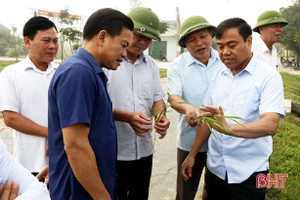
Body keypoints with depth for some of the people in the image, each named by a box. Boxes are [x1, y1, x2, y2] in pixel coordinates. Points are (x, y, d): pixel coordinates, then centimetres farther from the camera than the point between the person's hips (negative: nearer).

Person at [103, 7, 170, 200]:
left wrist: (161, 116, -10)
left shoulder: (151, 65, 10)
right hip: (113, 151, -5)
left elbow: (158, 99, 12)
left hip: (144, 150, 6)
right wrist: (128, 117, -25)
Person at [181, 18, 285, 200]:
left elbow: (271, 125, -24)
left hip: (249, 173, -4)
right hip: (215, 169, 5)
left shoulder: (269, 77, -11)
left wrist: (228, 128, -40)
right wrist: (192, 154, 9)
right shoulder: (218, 76, 6)